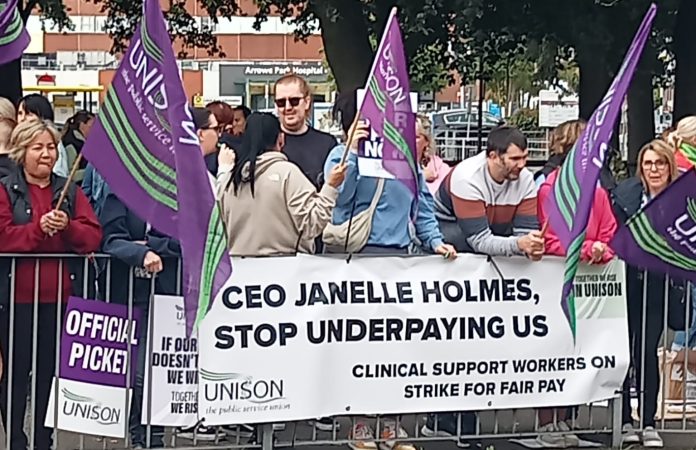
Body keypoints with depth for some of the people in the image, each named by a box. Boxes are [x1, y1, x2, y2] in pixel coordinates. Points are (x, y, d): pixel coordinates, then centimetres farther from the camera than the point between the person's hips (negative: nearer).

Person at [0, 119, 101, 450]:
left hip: (60, 296, 3)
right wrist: (38, 228, -21)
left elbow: (93, 237, 2)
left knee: (51, 372, 7)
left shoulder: (70, 191, 12)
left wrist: (67, 227, -16)